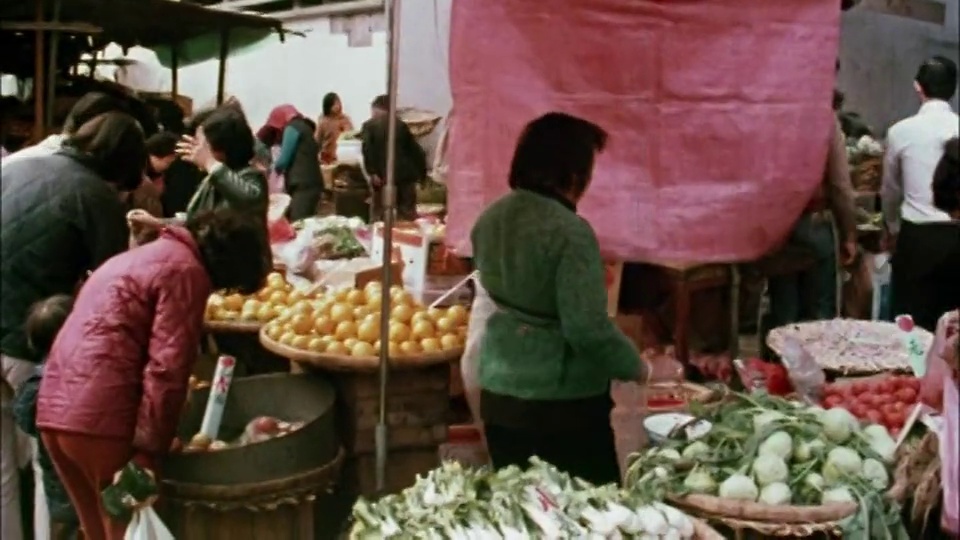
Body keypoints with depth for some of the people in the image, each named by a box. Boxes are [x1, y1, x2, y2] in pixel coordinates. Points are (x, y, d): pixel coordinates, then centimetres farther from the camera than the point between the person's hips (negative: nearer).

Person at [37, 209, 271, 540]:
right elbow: (166, 369, -15)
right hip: (102, 417, -9)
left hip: (55, 408, 9)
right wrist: (148, 453, -15)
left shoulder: (146, 255, 22)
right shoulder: (186, 271, -8)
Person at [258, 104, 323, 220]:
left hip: (303, 186, -9)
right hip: (309, 184, 9)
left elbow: (283, 160, -5)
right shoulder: (303, 127, 23)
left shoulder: (292, 128, -2)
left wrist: (274, 168, 14)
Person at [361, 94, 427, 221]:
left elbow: (367, 150, -9)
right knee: (408, 215, 7)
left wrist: (372, 172, -13)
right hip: (405, 175, 2)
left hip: (384, 177, -2)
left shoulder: (369, 126, 7)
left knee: (380, 216, 1)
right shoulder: (401, 125, 15)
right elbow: (415, 149, 10)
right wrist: (422, 172, 13)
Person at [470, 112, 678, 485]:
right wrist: (643, 370, -8)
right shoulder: (570, 232, -19)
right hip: (563, 401, -7)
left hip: (498, 392, 7)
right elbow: (588, 328, -22)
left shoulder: (490, 219, 4)